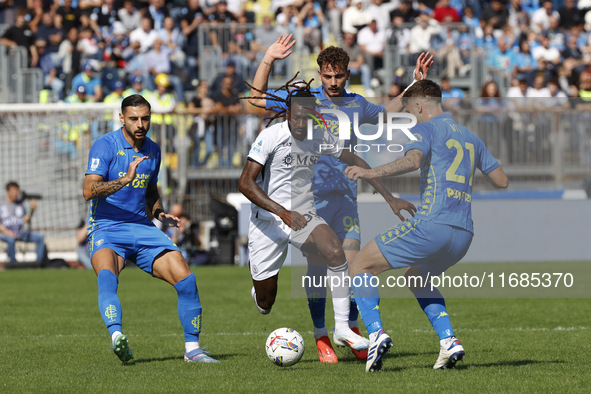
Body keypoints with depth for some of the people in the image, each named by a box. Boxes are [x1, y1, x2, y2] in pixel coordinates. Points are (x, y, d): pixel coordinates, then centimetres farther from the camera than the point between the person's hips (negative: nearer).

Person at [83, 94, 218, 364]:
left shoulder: (153, 150, 13)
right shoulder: (105, 145, -7)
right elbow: (89, 190, -19)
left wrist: (160, 214, 8)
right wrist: (125, 179, -32)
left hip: (143, 229, 6)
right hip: (106, 230, -5)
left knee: (186, 279, -9)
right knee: (107, 275, -36)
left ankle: (192, 348, 3)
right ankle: (116, 336, -55)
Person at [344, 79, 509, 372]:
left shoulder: (425, 129, 2)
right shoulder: (470, 138, 23)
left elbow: (412, 160, -20)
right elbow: (502, 181, 28)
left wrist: (372, 173, -26)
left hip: (432, 224, -8)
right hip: (464, 235, 8)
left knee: (360, 266, 4)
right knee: (416, 277, 32)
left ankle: (376, 334, -16)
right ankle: (449, 343, 14)